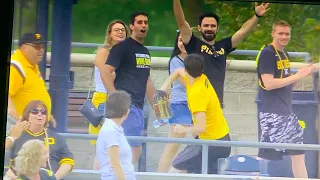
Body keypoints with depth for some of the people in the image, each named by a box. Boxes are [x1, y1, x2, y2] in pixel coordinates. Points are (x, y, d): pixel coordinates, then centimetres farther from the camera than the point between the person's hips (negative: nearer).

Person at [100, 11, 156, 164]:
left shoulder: (145, 51, 18)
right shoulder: (122, 48, -7)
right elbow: (104, 72, -14)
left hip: (138, 106, 8)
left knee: (134, 148, 7)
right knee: (135, 148, -13)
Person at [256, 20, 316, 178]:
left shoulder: (284, 54, 14)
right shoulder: (267, 53, -13)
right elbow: (268, 83, -22)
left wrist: (302, 74, 5)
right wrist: (296, 76, -20)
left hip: (287, 111, 9)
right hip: (271, 113, -9)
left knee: (298, 152, 11)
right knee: (266, 156, -5)